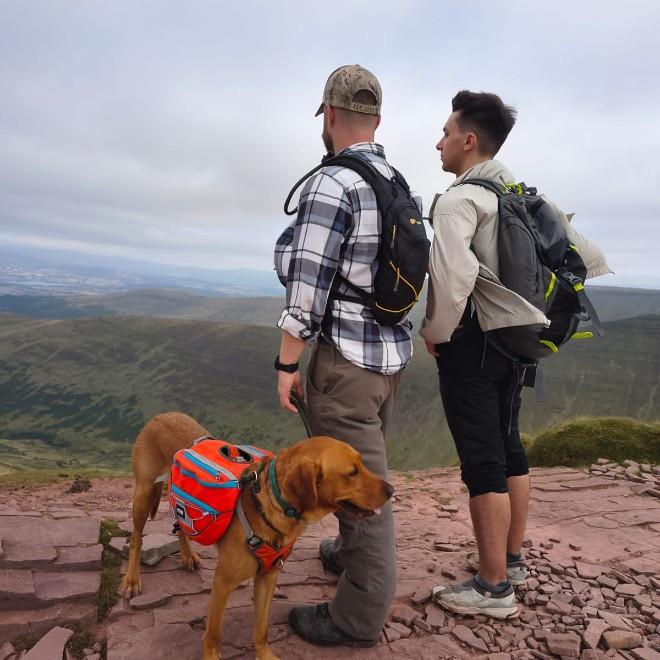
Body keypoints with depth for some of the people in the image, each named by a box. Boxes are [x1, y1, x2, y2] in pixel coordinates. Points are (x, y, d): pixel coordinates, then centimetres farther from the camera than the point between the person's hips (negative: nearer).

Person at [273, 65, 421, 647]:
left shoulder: (331, 184, -16)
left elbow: (307, 289, -20)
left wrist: (286, 364, -11)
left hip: (346, 359, -9)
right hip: (394, 352, 9)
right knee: (366, 466, 24)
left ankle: (359, 617, 20)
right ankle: (353, 553, 45)